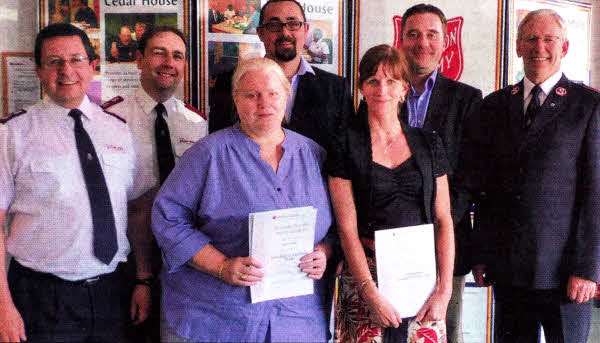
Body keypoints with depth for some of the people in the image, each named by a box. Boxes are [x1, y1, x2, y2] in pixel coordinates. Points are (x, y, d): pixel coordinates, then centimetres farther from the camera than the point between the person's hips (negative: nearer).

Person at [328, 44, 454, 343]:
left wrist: (444, 290, -5)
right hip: (366, 274, -2)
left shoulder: (428, 144, 8)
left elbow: (444, 221, 4)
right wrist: (372, 295, -14)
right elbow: (347, 229, -7)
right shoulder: (346, 147, -1)